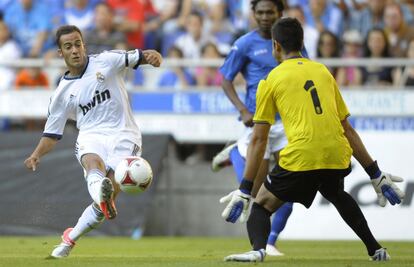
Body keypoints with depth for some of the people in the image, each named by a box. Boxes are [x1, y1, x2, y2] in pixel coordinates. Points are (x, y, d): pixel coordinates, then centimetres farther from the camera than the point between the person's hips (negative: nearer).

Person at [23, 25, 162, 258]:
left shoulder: (106, 61, 5)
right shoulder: (63, 93, 11)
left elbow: (136, 57, -5)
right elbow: (53, 133, 16)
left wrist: (152, 56, -30)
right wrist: (36, 156, -2)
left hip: (123, 136, -1)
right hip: (91, 136, 1)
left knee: (109, 193, -17)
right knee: (92, 161, -36)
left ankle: (70, 239, 0)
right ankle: (99, 187, -72)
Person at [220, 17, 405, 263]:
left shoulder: (271, 81, 8)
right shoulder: (323, 72, 20)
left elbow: (259, 140, 5)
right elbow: (348, 129, 20)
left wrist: (245, 191, 6)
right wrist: (376, 175, 23)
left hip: (301, 157, -5)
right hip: (337, 155, 5)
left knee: (262, 205, 10)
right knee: (337, 195, 36)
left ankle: (258, 248, -19)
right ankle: (375, 249, 36)